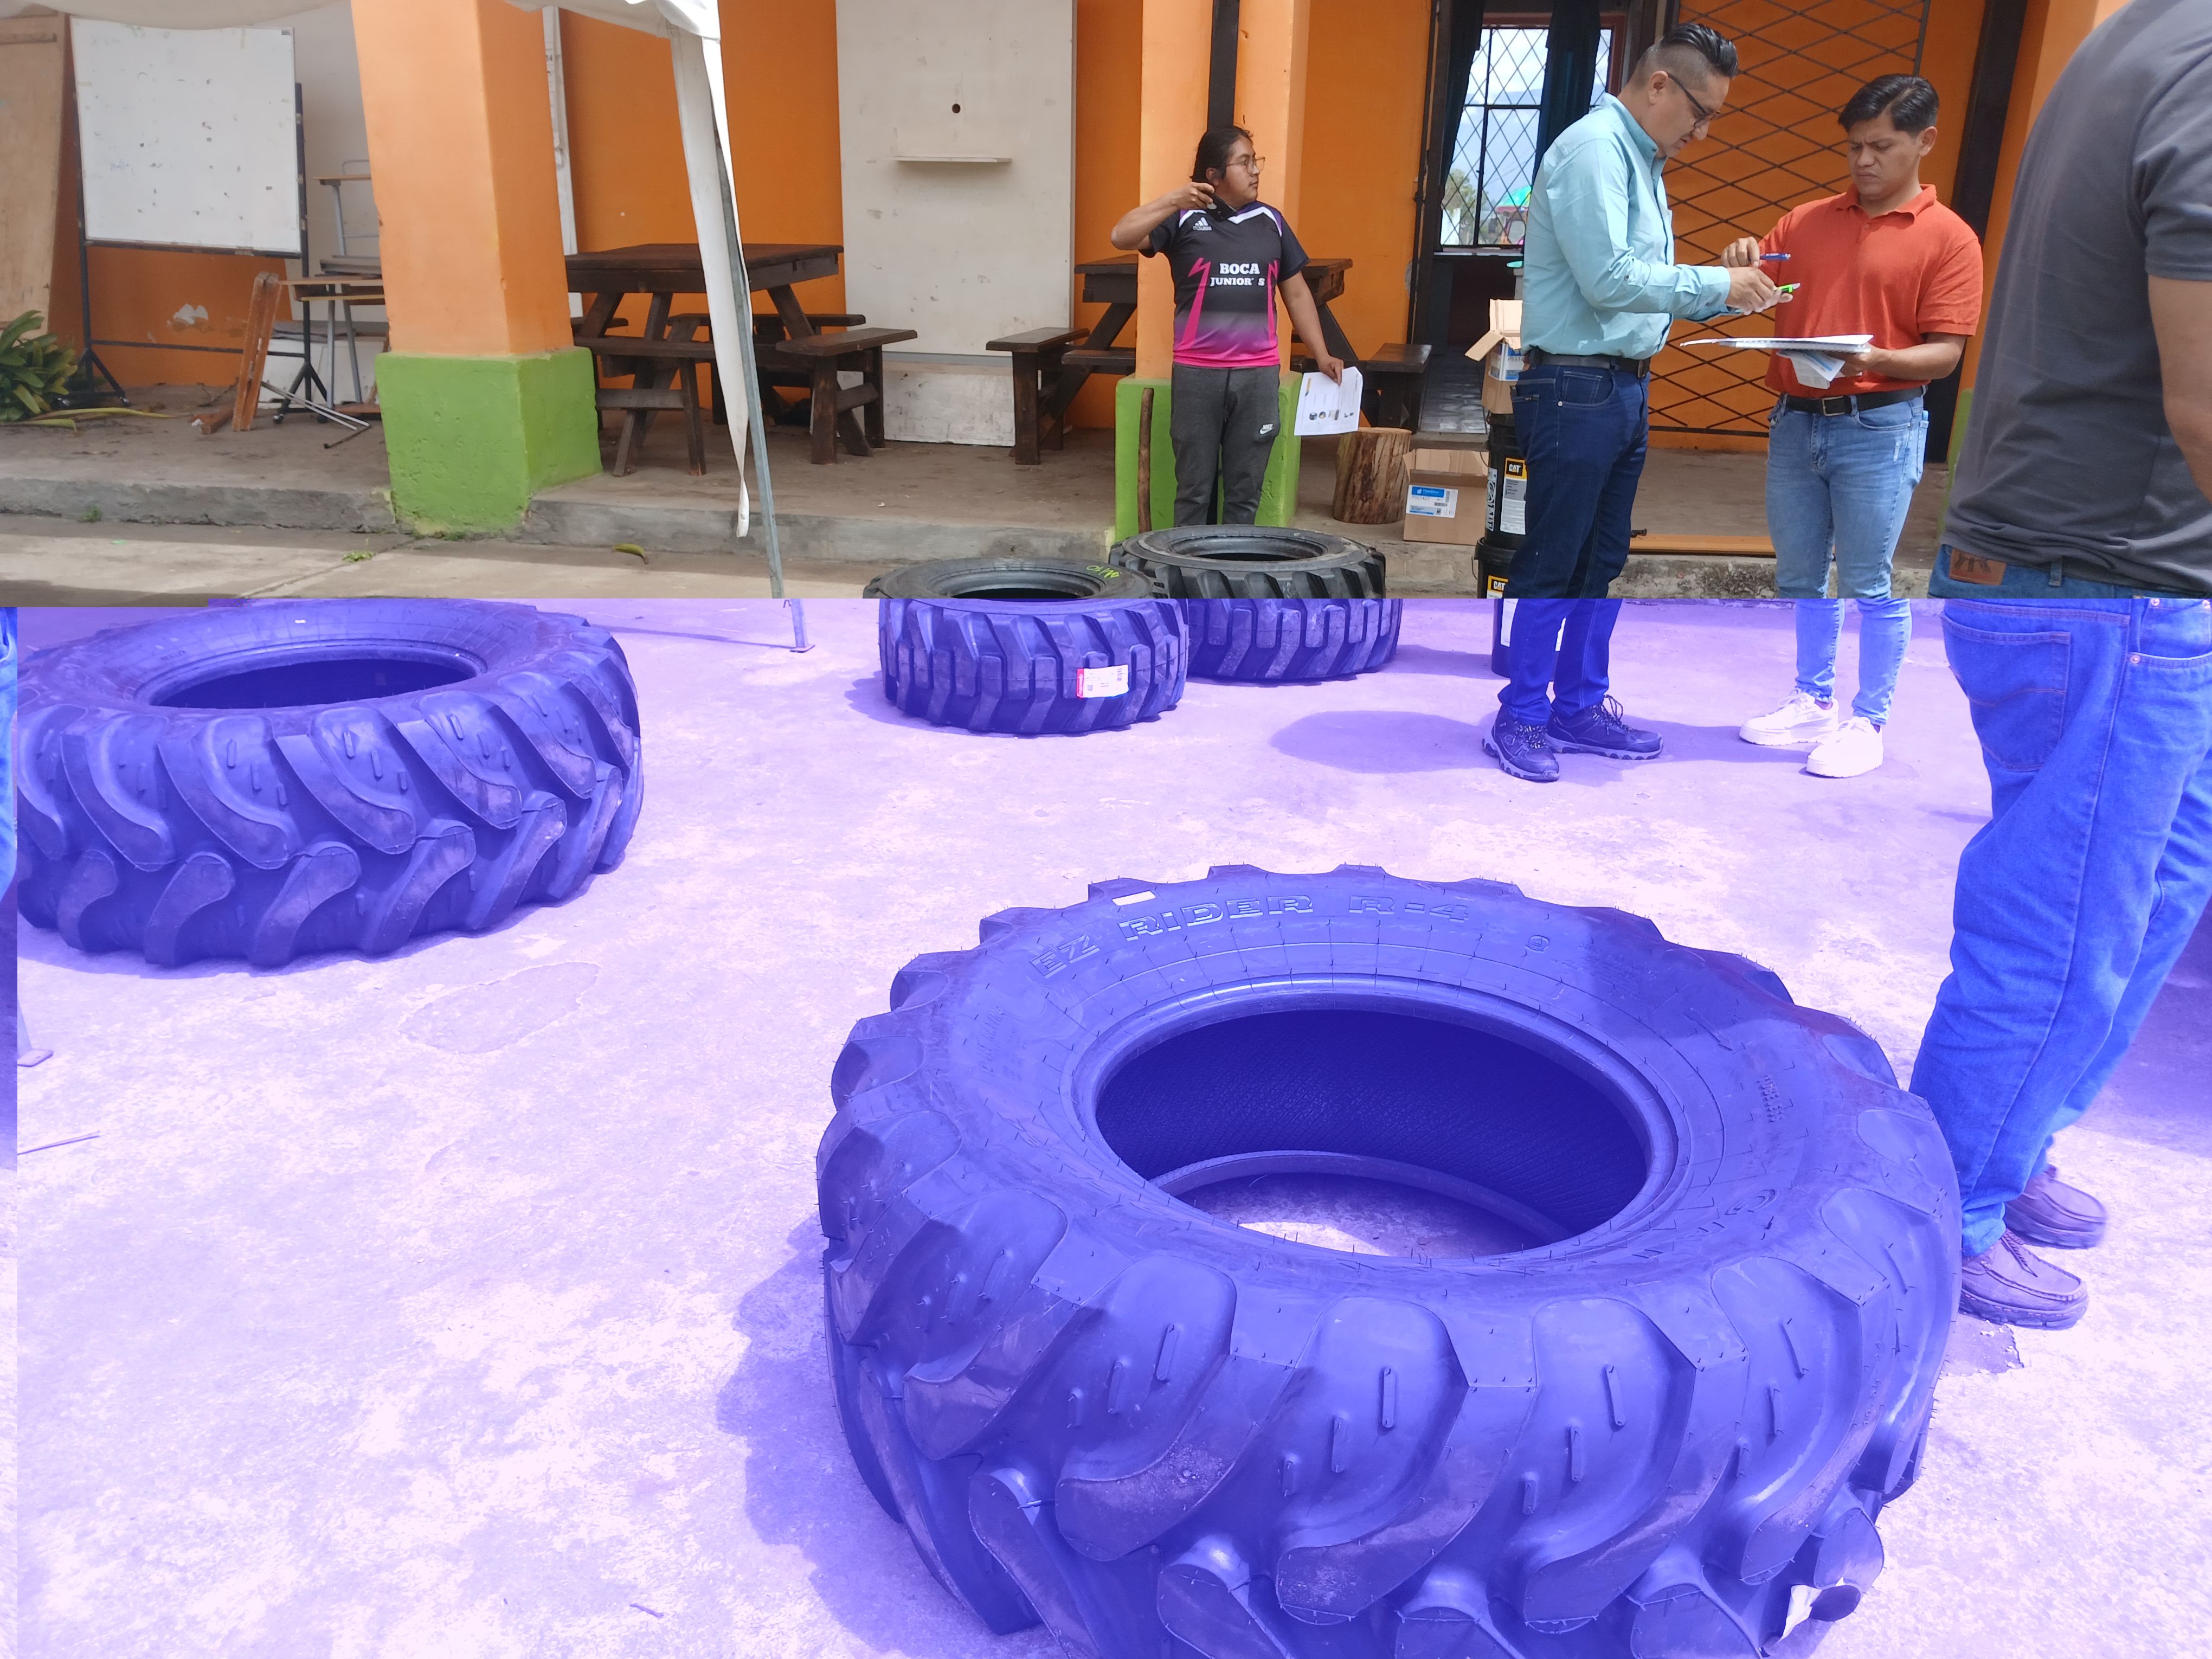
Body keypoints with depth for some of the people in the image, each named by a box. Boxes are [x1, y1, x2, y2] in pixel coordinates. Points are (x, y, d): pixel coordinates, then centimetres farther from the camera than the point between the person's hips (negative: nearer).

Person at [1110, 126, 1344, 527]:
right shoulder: (1184, 219, -1)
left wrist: (1321, 355, 8)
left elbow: (1296, 292, 14)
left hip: (1259, 374, 3)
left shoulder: (1271, 222, 10)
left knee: (1245, 490, 7)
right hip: (1197, 373, -3)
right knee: (1194, 487, 6)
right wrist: (1173, 201, -22)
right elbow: (1122, 237, -13)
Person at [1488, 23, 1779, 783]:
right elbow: (1609, 279, -21)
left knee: (1602, 560, 13)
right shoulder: (1593, 148, -12)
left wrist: (1728, 295, 8)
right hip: (1574, 388, -10)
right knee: (1552, 562, -4)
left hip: (1624, 388, 10)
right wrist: (1717, 283, -12)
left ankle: (1579, 706, 22)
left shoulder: (1643, 160, 18)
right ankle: (1521, 716, 6)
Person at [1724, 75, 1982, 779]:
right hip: (1795, 422, 5)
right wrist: (1739, 265, -6)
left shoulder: (1949, 238, -3)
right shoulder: (1805, 222, 10)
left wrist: (1875, 361, -27)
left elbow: (1944, 353, -8)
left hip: (1878, 431, -5)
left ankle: (1868, 723, 11)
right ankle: (1812, 702, 26)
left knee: (1868, 585, 1)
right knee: (1798, 579, 12)